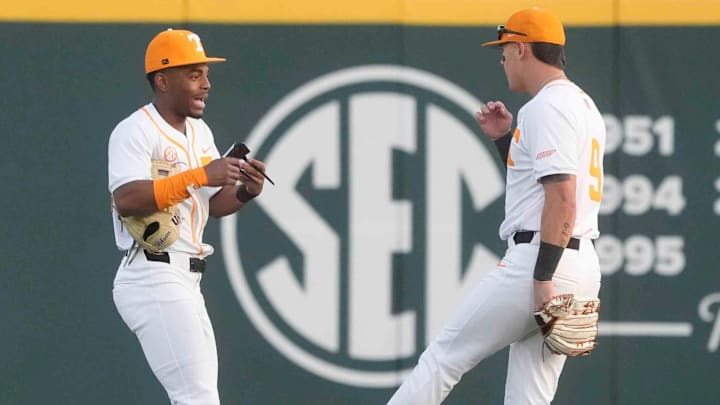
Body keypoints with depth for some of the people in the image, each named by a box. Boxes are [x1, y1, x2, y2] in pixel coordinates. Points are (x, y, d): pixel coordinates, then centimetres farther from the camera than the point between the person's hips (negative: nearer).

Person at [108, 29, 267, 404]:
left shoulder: (200, 132, 18)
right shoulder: (136, 131, -11)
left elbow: (212, 204, 18)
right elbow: (126, 200, -25)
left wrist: (246, 191, -3)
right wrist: (198, 176, -27)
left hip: (185, 283, 10)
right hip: (154, 277, -10)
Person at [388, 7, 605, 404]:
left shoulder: (547, 107, -11)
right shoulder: (584, 106, 21)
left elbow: (562, 198, -21)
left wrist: (543, 277, -24)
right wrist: (505, 138, 20)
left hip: (537, 260, -10)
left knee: (446, 354, -2)